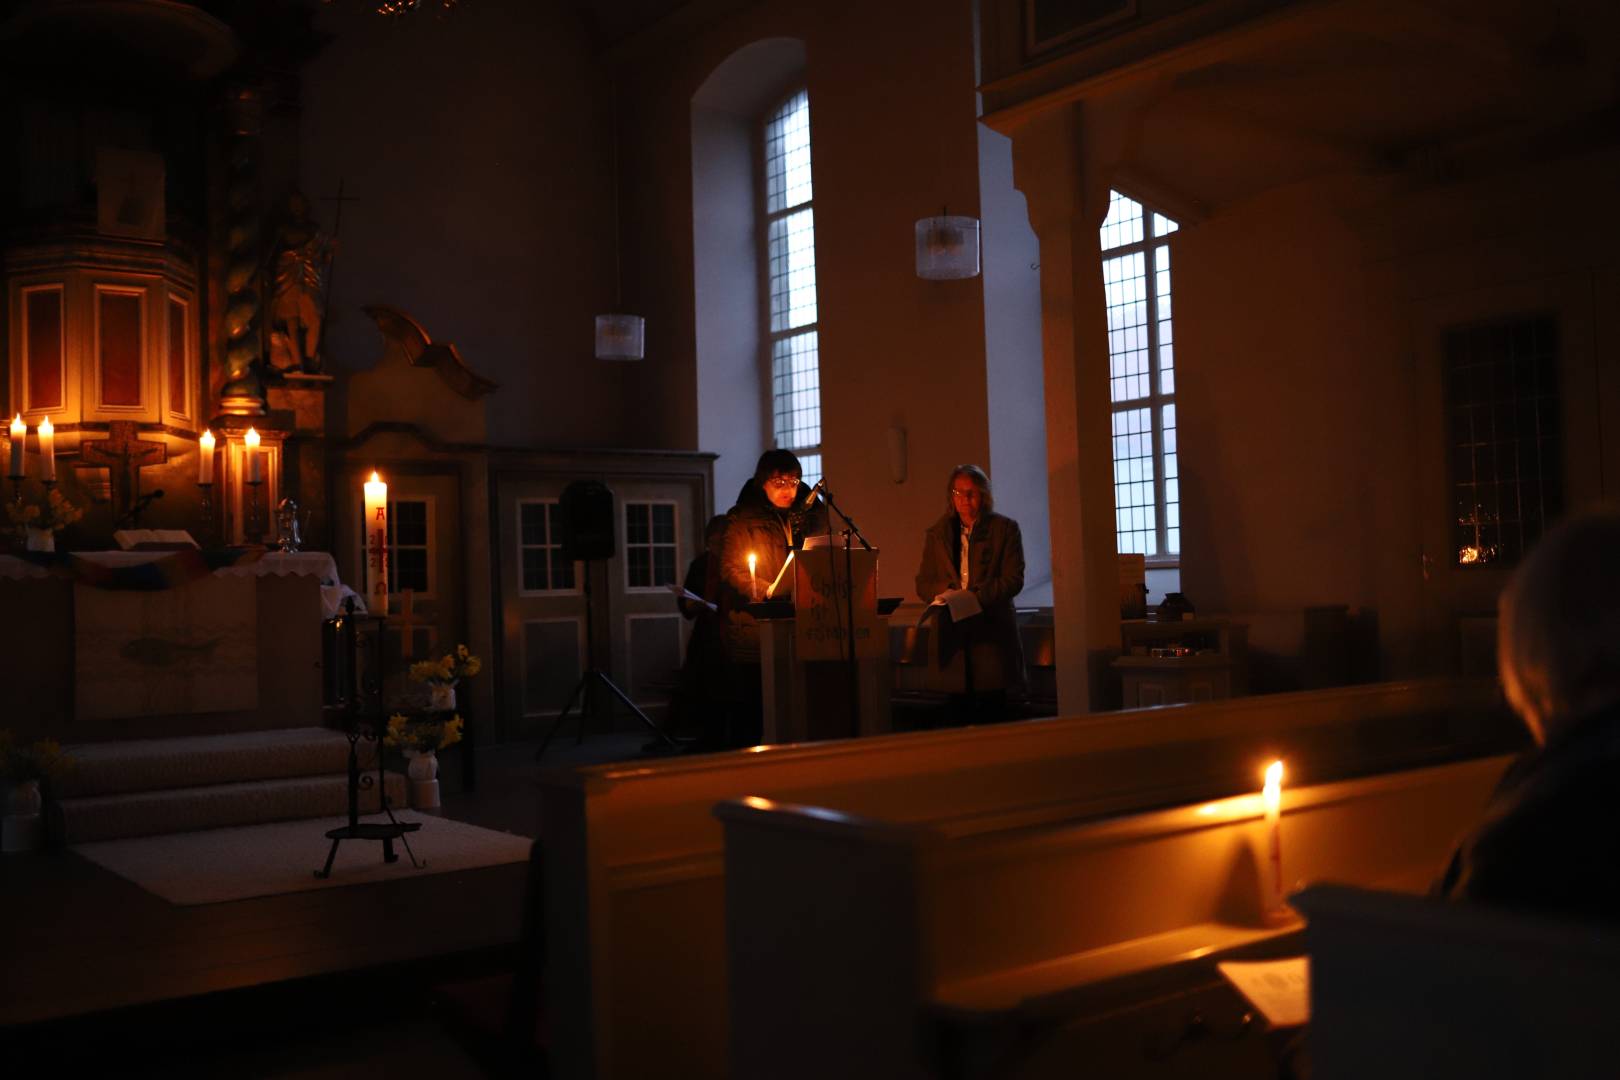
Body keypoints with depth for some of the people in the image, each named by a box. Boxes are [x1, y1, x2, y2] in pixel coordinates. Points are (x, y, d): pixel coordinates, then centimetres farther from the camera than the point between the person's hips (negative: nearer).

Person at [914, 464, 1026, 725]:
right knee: (959, 711, -1)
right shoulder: (936, 533, 15)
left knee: (992, 709, -5)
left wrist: (976, 596, -14)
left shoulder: (1005, 529, 6)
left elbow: (1013, 580, -1)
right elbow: (923, 584, 12)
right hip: (952, 633, 2)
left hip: (991, 634, -2)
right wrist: (945, 593, -9)